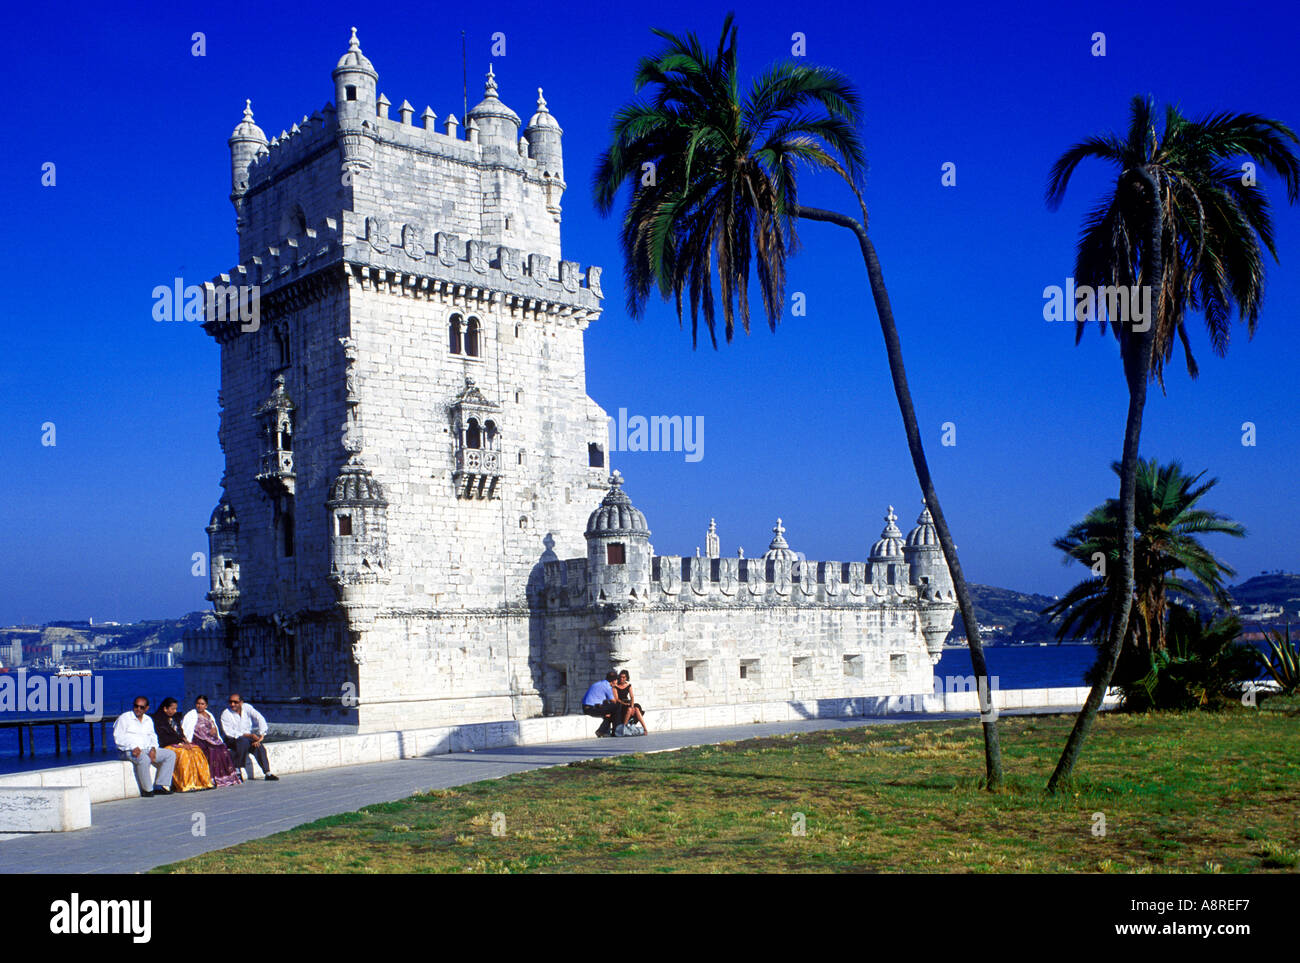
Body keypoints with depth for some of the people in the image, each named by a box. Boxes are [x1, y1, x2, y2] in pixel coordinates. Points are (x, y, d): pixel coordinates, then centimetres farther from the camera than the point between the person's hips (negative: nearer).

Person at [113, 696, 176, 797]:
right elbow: (118, 738, -8)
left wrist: (153, 748, -6)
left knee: (170, 754, -9)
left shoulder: (148, 720, 21)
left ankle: (159, 786, -14)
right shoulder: (124, 718, 1)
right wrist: (133, 747, -22)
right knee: (144, 759, -39)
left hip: (147, 749, 7)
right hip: (129, 751, -7)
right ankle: (147, 789, -24)